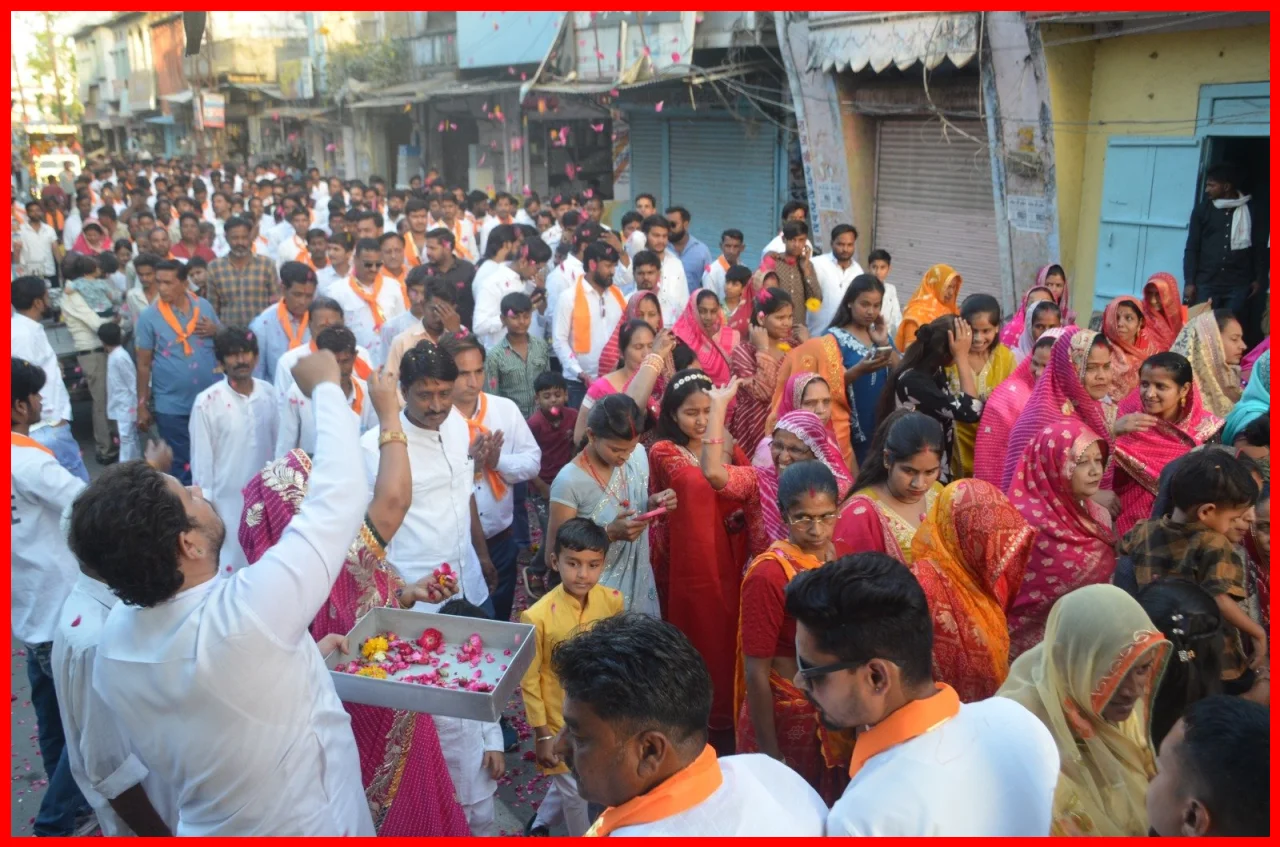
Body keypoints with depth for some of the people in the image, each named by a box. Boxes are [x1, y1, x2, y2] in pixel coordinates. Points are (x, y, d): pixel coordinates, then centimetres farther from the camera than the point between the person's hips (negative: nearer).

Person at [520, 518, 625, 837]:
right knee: (574, 791, 15)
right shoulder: (538, 616, -26)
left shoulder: (612, 601, -14)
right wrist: (541, 734, -10)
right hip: (562, 721, -5)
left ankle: (540, 824, 53)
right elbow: (529, 681, -15)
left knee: (571, 783, 26)